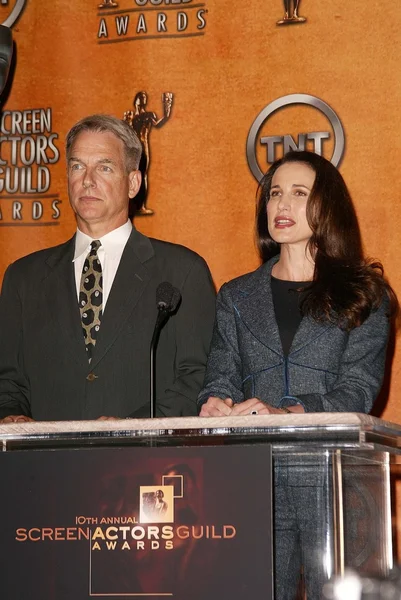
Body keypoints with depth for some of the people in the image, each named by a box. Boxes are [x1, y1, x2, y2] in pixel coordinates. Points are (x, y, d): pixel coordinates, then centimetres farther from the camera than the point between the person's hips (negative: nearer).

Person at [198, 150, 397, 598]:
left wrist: (285, 414, -21)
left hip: (333, 480, -2)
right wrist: (217, 406, -16)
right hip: (254, 481, 2)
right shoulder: (237, 297, 17)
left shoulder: (361, 296, 6)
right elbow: (219, 380, 9)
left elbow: (358, 391, -5)